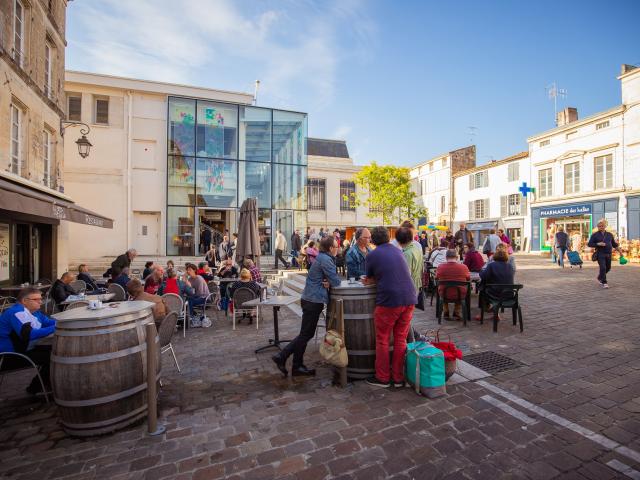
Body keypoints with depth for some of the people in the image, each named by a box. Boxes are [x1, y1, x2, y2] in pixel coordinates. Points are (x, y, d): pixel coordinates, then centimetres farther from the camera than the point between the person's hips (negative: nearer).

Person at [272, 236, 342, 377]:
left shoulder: (323, 257, 13)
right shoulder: (325, 259, -18)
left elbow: (332, 279, 15)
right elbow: (336, 282, -18)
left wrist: (328, 282, -6)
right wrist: (330, 282, 3)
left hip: (311, 300, 10)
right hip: (314, 300, -10)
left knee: (306, 334, 16)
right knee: (306, 334, 3)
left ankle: (281, 357, 20)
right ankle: (297, 367, 16)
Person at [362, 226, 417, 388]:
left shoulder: (372, 255, 0)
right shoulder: (397, 250, 14)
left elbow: (370, 278, 10)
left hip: (389, 300, -5)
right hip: (409, 299, 5)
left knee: (382, 340, 10)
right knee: (401, 340, 14)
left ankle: (382, 378, 19)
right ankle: (398, 378, 23)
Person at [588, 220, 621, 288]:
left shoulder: (610, 234, 12)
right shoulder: (595, 235, 0)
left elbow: (614, 244, 19)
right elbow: (589, 244, -3)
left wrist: (619, 251, 16)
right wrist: (598, 244, -16)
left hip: (608, 254, 5)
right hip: (600, 254, -5)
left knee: (608, 268, 13)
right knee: (603, 268, -12)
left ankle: (600, 278, 36)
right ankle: (604, 283, -5)